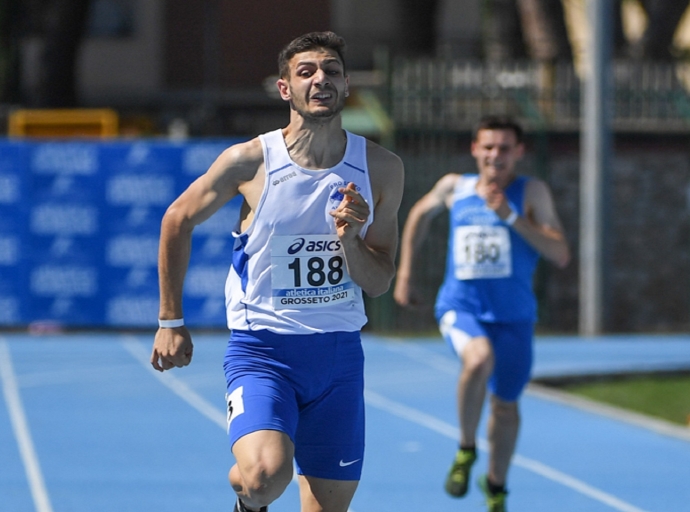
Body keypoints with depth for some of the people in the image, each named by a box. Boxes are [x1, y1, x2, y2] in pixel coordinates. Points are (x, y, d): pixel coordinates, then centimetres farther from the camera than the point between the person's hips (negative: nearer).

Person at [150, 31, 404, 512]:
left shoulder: (381, 169, -2)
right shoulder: (249, 161, -9)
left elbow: (378, 283, 3)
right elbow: (178, 221, 7)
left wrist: (349, 239, -18)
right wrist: (171, 321, 8)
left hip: (339, 351, 4)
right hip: (261, 349, -3)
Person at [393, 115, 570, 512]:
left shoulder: (532, 192, -5)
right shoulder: (454, 187, 2)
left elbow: (561, 255, -15)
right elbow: (421, 215, 23)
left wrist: (511, 216, -22)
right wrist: (405, 275, 22)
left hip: (513, 316, 1)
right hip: (460, 308, 0)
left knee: (505, 405, 12)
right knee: (479, 358, -33)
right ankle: (466, 449, -11)